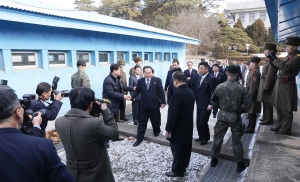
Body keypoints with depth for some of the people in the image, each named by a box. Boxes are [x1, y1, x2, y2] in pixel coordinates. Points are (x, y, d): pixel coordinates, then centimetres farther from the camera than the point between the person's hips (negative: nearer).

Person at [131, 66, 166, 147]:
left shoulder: (157, 80, -4)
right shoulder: (140, 81, 3)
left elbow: (161, 92, -4)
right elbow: (137, 91, 3)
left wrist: (163, 102, -7)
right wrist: (131, 96, -16)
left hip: (154, 105, -1)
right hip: (144, 105, 1)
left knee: (155, 121, 17)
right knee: (142, 123, 6)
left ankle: (156, 131, 46)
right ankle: (139, 139, 15)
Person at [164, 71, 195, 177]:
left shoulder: (178, 94, -25)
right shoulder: (190, 92, 3)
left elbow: (173, 114, -24)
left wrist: (168, 129, -14)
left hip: (178, 128, -9)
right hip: (188, 126, 9)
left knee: (177, 149, 7)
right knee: (186, 148, 20)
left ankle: (177, 170, 22)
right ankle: (183, 166, 38)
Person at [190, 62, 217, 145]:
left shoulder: (211, 79, -13)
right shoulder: (196, 77, 5)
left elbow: (213, 93, -13)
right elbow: (193, 89, 11)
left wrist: (210, 105, -16)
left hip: (206, 105, -6)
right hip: (199, 104, 6)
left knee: (203, 122, -3)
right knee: (198, 122, 11)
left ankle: (206, 138, 20)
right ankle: (201, 136, 31)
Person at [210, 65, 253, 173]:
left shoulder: (219, 87, -11)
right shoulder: (242, 89, -13)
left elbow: (214, 102, -2)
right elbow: (248, 104, -10)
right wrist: (241, 110, 9)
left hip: (222, 116, 1)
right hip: (236, 117, 0)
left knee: (217, 138, 16)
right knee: (236, 141, 13)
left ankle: (214, 159, 30)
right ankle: (240, 164, 28)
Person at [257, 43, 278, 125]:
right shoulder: (268, 60, 14)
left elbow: (270, 76, -20)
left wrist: (265, 87, -20)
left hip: (268, 84, -10)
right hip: (264, 83, 10)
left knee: (267, 103, -2)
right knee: (265, 102, 17)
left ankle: (268, 120, 8)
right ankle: (265, 117, 30)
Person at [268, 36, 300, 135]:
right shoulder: (289, 55, 16)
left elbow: (285, 67, -24)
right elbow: (280, 66, 19)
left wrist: (274, 58, -14)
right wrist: (273, 59, 5)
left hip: (287, 85, -10)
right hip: (280, 83, 10)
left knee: (286, 109, -1)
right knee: (279, 107, 16)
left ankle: (285, 130, 9)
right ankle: (279, 126, 28)